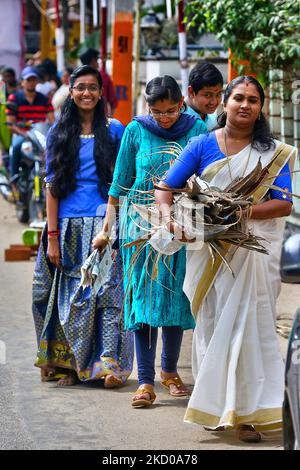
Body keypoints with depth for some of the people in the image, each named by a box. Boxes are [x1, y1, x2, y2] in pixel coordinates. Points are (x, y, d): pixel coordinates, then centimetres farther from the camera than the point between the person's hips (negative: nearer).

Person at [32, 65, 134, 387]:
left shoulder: (114, 130, 6)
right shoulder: (58, 134, 9)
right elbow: (52, 186, 5)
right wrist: (52, 236, -2)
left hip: (105, 222, -2)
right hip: (69, 226, 2)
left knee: (107, 290, -9)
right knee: (70, 295, 5)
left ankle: (110, 364, -9)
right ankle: (68, 364, 12)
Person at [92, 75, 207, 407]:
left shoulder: (196, 129, 1)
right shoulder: (136, 130, 2)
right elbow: (120, 182, 6)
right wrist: (106, 227, 6)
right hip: (141, 223, -1)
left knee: (176, 297, 6)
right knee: (144, 297, -5)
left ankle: (170, 371, 24)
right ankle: (145, 381, -6)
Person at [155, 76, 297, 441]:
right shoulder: (203, 145, 7)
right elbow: (165, 189, 4)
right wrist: (171, 218, -16)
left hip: (253, 249, -1)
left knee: (246, 325, -7)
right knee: (211, 325, 3)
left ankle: (245, 413, -4)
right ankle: (214, 408, 14)